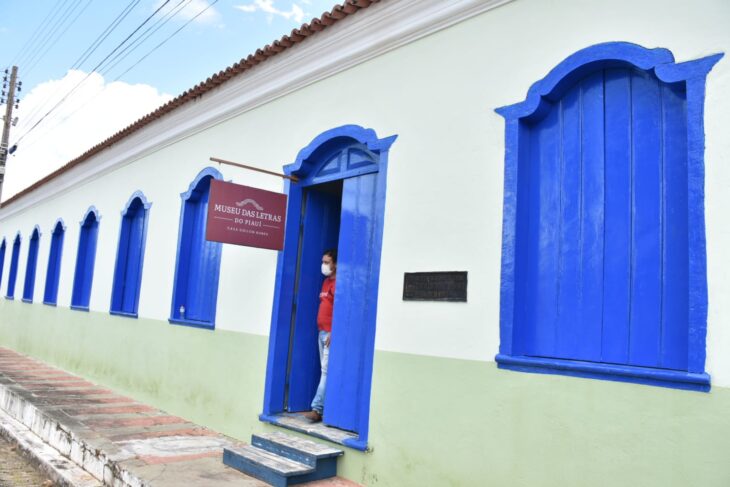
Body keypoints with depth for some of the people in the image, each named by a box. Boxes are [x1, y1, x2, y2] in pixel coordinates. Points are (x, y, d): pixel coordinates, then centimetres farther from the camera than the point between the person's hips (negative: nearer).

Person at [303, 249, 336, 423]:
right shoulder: (326, 281, 18)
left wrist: (333, 332, -20)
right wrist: (322, 330, 19)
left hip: (331, 333, -10)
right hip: (322, 332, 10)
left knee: (327, 371, -9)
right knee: (325, 371, 10)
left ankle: (317, 409, -10)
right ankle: (327, 408, 15)